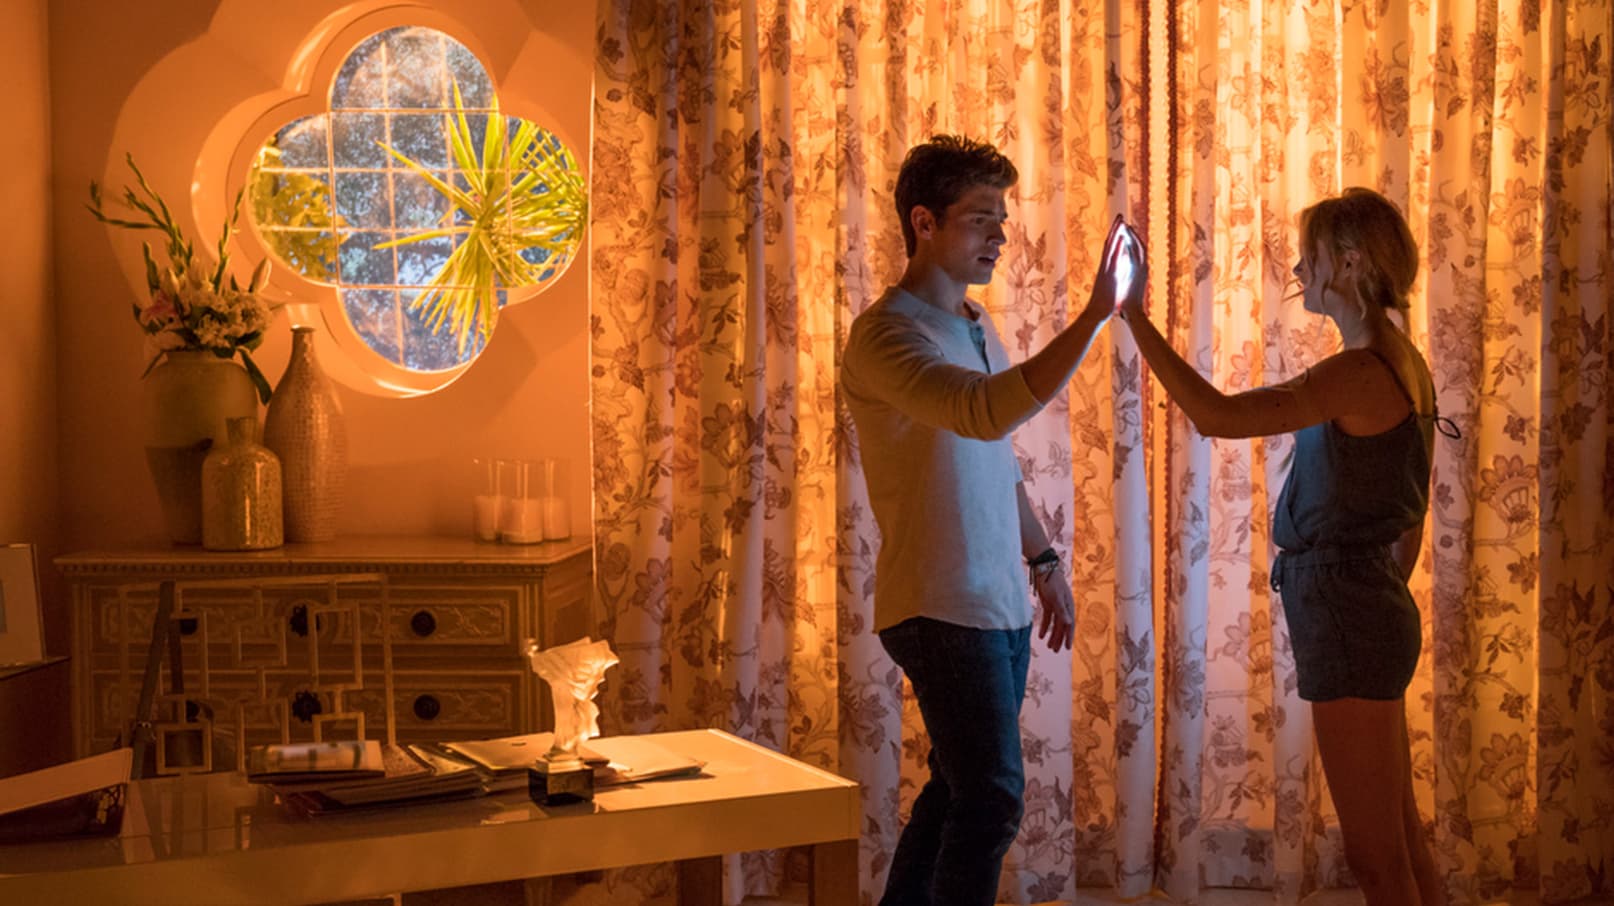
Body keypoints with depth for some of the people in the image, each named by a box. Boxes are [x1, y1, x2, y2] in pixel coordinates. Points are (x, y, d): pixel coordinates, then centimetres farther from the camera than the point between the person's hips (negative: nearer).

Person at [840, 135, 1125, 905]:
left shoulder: (977, 325, 14)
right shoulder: (886, 334, -16)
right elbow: (987, 412, -34)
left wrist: (1042, 559, 21)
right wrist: (1094, 317, -37)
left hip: (1000, 605, 9)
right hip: (942, 609, -9)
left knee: (959, 788, 15)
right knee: (992, 797, -9)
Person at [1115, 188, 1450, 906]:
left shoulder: (1360, 373, -20)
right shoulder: (1401, 365, 10)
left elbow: (1216, 415, -32)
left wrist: (1135, 317, -29)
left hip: (1346, 618, -10)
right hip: (1374, 608, 10)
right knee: (1401, 844, 19)